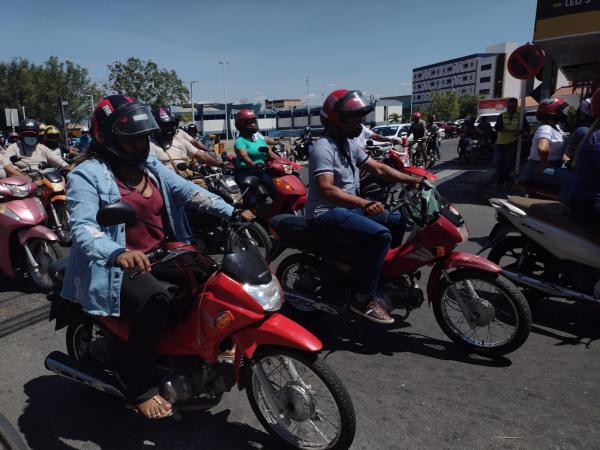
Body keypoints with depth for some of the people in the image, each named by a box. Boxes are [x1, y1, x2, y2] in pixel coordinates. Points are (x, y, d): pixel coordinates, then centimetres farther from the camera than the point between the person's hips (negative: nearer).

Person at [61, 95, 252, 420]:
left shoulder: (150, 165, 9)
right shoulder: (86, 175, -11)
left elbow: (186, 191, -2)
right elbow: (82, 229, -24)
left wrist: (231, 212, -16)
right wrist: (118, 253, -45)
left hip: (161, 255, 7)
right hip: (116, 268, -7)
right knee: (157, 301, -31)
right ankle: (139, 386, -11)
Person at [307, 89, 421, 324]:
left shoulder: (349, 144, 12)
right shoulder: (323, 148, -18)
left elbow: (378, 168, 14)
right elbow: (326, 189, -32)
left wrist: (413, 179, 6)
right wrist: (363, 203, -42)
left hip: (347, 208, 10)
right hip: (326, 215, -10)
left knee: (396, 220, 13)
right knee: (381, 235, -26)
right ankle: (364, 299, -16)